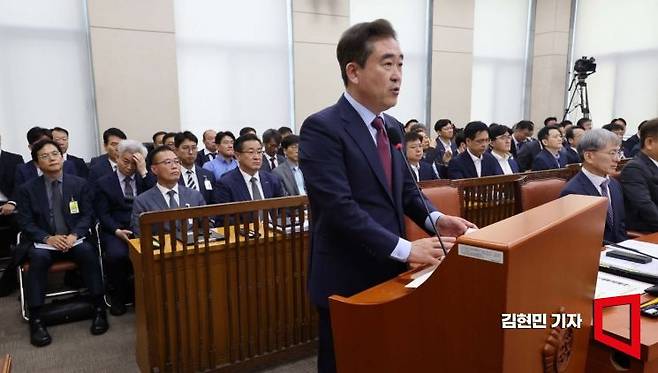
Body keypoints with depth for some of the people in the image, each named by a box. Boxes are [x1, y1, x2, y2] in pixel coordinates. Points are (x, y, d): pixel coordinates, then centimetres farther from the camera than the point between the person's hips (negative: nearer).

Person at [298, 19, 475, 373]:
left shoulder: (392, 127, 9)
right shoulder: (322, 128, -17)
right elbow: (339, 208, -24)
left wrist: (435, 218, -4)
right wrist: (404, 249, -25)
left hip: (388, 273, 7)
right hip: (347, 281, -7)